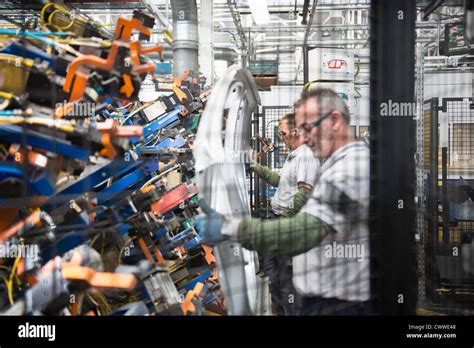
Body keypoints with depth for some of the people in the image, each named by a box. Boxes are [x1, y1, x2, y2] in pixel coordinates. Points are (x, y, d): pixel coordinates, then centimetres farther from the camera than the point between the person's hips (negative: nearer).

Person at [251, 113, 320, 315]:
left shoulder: (306, 156, -17)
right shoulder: (293, 156, 16)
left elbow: (304, 192, -26)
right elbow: (278, 180, 25)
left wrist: (285, 218, -25)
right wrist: (256, 167, 17)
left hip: (291, 222, -11)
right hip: (280, 218, 11)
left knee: (287, 271, -4)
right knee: (270, 264, 20)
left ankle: (291, 310, 8)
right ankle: (279, 308, 32)